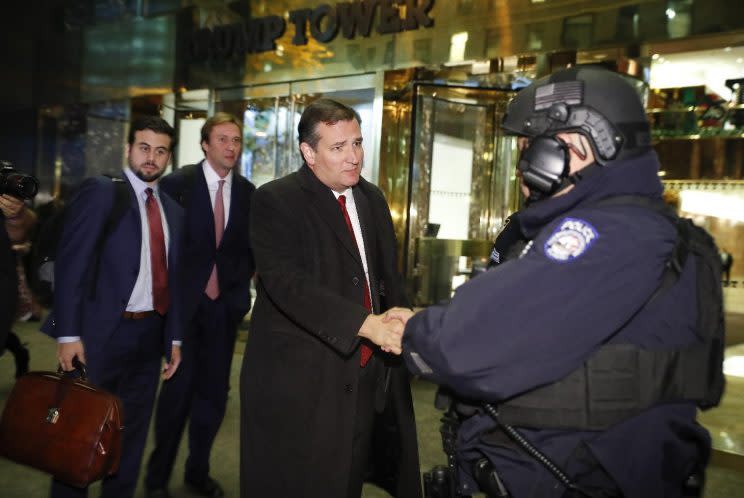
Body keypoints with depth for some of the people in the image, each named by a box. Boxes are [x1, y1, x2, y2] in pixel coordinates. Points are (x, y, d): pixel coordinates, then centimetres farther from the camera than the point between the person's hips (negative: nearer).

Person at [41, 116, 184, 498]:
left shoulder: (173, 210, 12)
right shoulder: (100, 192, -6)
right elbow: (71, 264, -12)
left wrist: (174, 337, 10)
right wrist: (68, 333, -17)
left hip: (150, 335, 6)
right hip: (102, 333, -5)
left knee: (131, 435, 17)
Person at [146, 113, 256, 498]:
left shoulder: (247, 192, 5)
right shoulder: (178, 183, -5)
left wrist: (239, 285, 1)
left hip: (225, 303, 4)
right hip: (184, 300, -3)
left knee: (214, 392, 9)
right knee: (179, 387, 0)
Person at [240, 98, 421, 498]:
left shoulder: (373, 199, 11)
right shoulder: (275, 201, -10)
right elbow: (287, 283, -23)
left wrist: (398, 318, -3)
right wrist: (367, 324, -33)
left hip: (367, 378, 6)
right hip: (299, 381, -5)